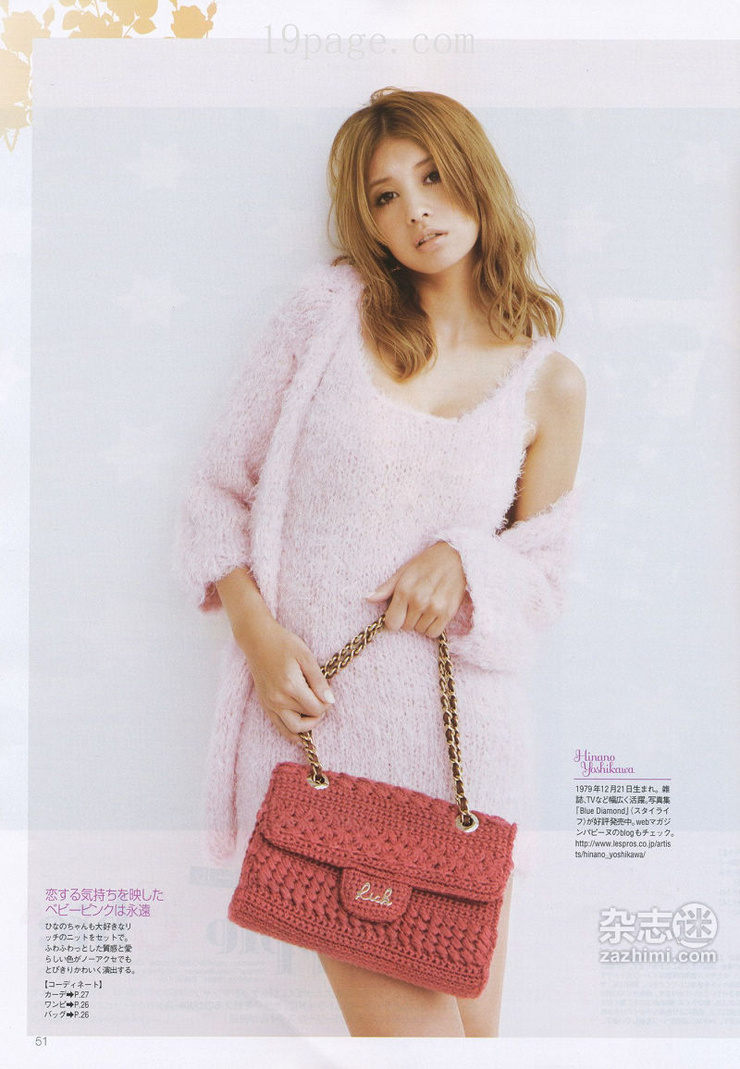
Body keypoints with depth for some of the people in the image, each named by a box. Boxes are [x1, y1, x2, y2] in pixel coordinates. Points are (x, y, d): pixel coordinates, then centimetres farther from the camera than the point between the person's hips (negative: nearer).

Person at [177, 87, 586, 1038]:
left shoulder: (549, 382, 5)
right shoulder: (330, 309, 2)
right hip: (311, 716, -1)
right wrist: (256, 629, -10)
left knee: (471, 1021, 14)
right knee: (405, 1029, 0)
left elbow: (542, 569, 11)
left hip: (459, 727, 2)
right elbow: (220, 485, 4)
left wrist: (464, 561, -10)